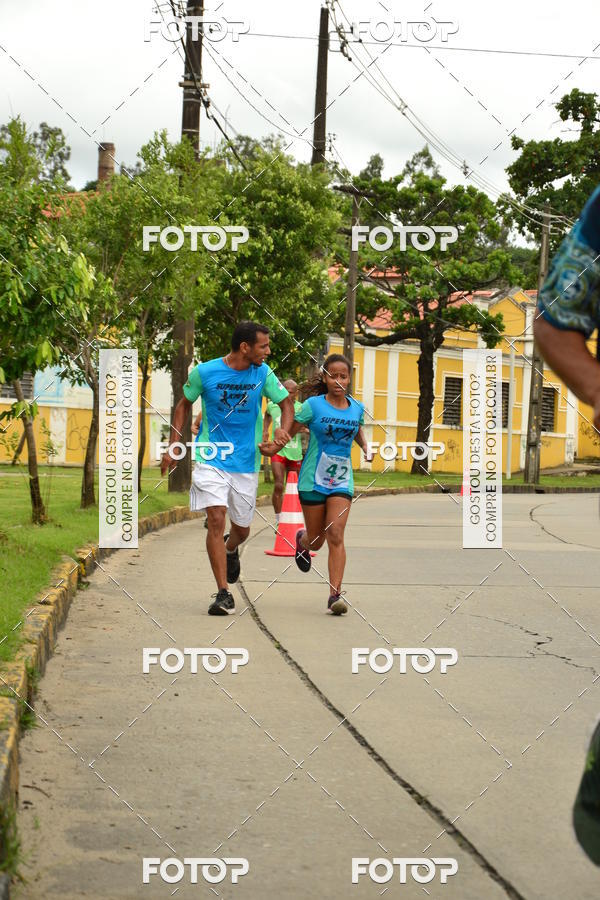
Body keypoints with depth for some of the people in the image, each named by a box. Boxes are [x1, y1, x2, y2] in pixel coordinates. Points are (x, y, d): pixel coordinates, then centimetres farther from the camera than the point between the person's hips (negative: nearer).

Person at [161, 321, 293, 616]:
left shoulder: (263, 373, -3)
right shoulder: (204, 372, -8)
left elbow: (287, 404, 5)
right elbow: (184, 405, 7)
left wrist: (283, 430, -17)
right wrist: (173, 448, 2)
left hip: (246, 462, 3)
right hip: (211, 458, -3)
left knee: (241, 529, 13)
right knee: (216, 519, -17)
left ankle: (231, 549, 51)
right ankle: (223, 593, -15)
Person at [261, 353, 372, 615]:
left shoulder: (357, 408, 3)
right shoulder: (313, 405, -8)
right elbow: (290, 431, -7)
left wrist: (366, 448, 5)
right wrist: (273, 448, -26)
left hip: (342, 481, 2)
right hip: (313, 480, -2)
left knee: (335, 535, -13)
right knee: (316, 541, 8)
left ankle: (335, 594, -15)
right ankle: (301, 539, 47)